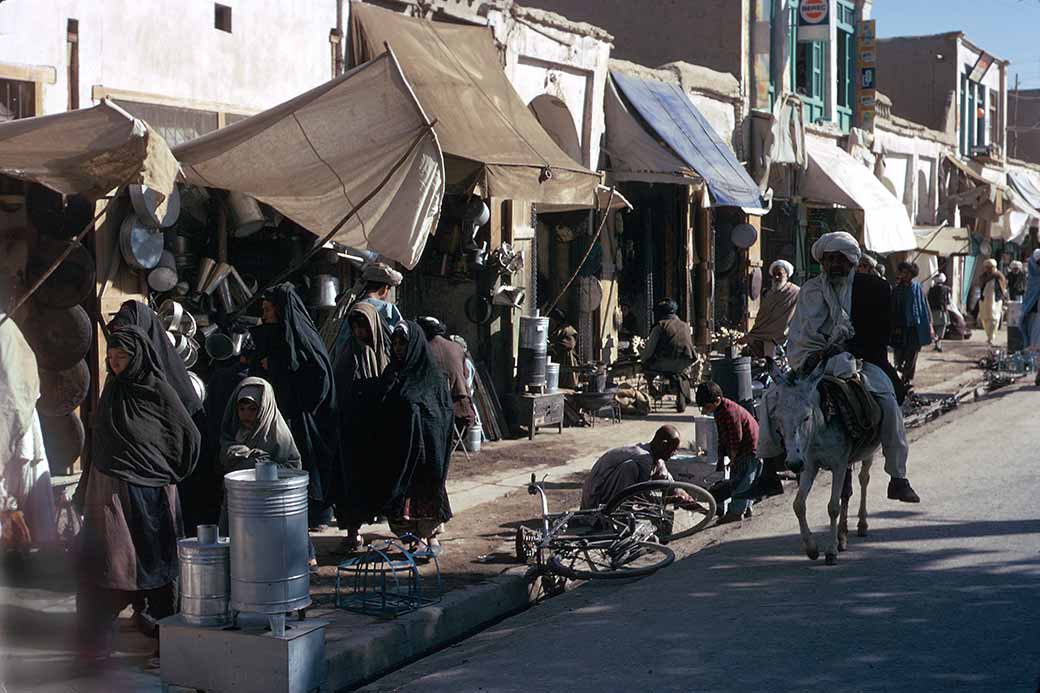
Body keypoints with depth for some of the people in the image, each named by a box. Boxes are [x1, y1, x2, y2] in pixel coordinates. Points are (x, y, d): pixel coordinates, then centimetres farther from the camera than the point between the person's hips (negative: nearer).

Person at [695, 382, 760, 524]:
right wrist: (721, 457, 13)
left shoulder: (730, 411, -26)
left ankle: (736, 511, -1)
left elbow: (736, 439, -23)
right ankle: (746, 508, 25)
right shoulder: (719, 411, 6)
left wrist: (732, 458, -11)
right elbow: (722, 437, 14)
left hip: (751, 449, -10)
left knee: (741, 480, -6)